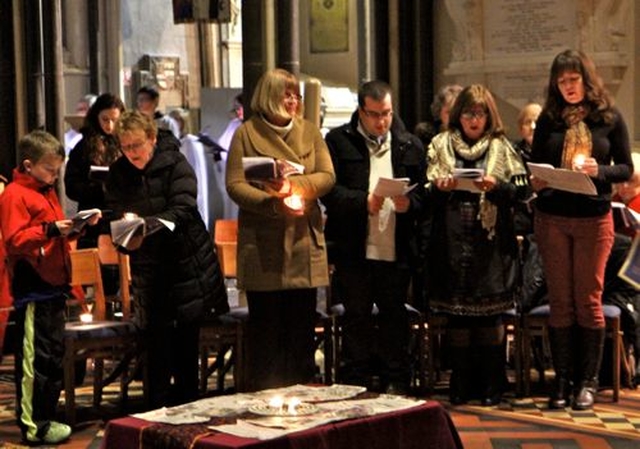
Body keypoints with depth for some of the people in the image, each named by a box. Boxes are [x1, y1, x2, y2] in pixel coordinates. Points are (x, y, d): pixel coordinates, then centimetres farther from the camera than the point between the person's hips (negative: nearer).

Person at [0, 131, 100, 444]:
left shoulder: (47, 192, 19)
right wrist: (50, 229, -26)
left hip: (53, 286, 10)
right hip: (32, 290, -10)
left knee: (54, 355, 13)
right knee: (34, 359, -6)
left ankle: (45, 417, 22)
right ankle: (33, 427, -1)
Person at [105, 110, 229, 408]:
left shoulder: (174, 164, -6)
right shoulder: (117, 174, 3)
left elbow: (183, 210, -18)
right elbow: (115, 217, 2)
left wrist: (146, 223, -33)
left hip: (188, 263, -1)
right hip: (148, 269, 2)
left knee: (187, 343, 5)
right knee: (156, 344, -3)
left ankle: (187, 407, 17)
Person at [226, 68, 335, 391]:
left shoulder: (309, 131, 12)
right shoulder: (246, 133, 1)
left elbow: (327, 177, 3)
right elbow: (234, 185, -6)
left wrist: (294, 186, -15)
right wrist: (273, 202, -20)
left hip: (304, 242, 3)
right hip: (262, 246, -3)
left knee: (302, 325, 6)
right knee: (265, 325, 1)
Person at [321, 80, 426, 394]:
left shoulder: (410, 145, 10)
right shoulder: (338, 141, 3)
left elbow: (423, 192, 7)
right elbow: (329, 190, -5)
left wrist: (409, 203, -14)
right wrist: (363, 202, -18)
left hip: (396, 248, 2)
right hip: (354, 249, -2)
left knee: (394, 316, 8)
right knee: (356, 317, 5)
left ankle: (395, 384, 16)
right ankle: (356, 385, 14)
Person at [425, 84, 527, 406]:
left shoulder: (501, 148, 8)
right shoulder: (440, 146, 10)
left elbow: (519, 191, 0)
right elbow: (426, 194, 6)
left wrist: (495, 187, -18)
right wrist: (439, 188, -15)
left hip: (491, 243, -1)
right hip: (452, 243, 1)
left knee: (489, 314, 1)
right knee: (456, 314, 4)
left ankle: (492, 385, 8)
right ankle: (461, 384, 12)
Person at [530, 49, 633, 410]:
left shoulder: (610, 117, 2)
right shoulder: (549, 119, 6)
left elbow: (626, 168, 2)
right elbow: (535, 166, 8)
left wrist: (599, 171, -16)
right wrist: (537, 181, -14)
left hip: (594, 218, -1)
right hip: (552, 218, 2)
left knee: (589, 300, 2)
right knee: (560, 301, 5)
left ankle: (587, 382, 10)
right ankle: (563, 381, 11)